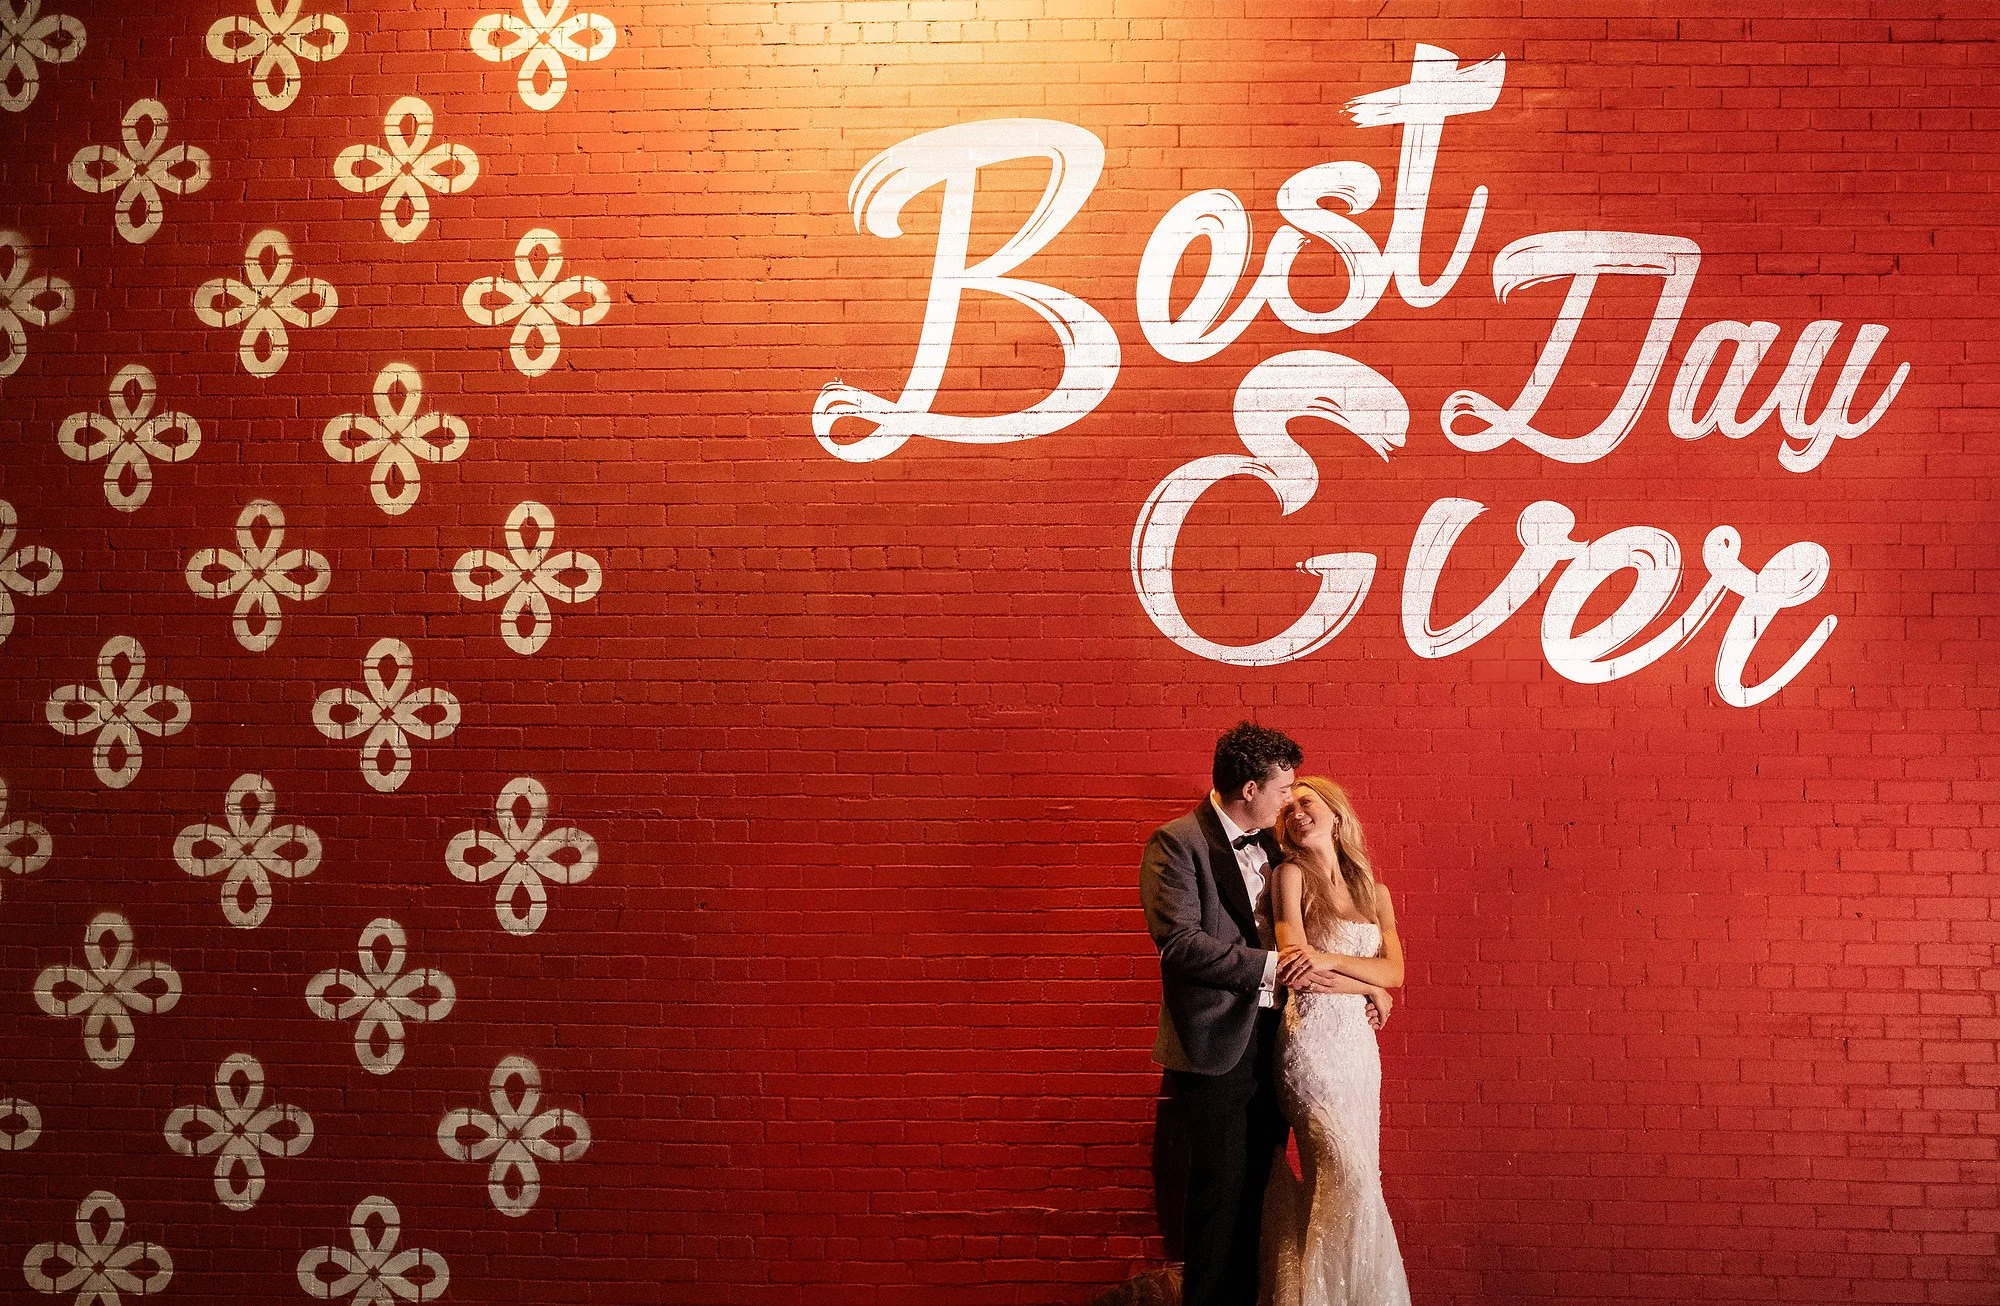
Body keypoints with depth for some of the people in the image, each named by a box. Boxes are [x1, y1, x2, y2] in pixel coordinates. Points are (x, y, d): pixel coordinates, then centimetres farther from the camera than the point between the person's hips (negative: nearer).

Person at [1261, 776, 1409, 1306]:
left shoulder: (1375, 893, 13)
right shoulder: (1291, 875, -2)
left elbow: (1395, 971, 0)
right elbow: (1294, 967, -10)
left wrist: (1328, 959, -16)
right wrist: (1369, 988, -1)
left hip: (1360, 1044, 5)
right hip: (1312, 1040, -5)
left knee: (1350, 1177, 6)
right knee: (1348, 1176, -12)